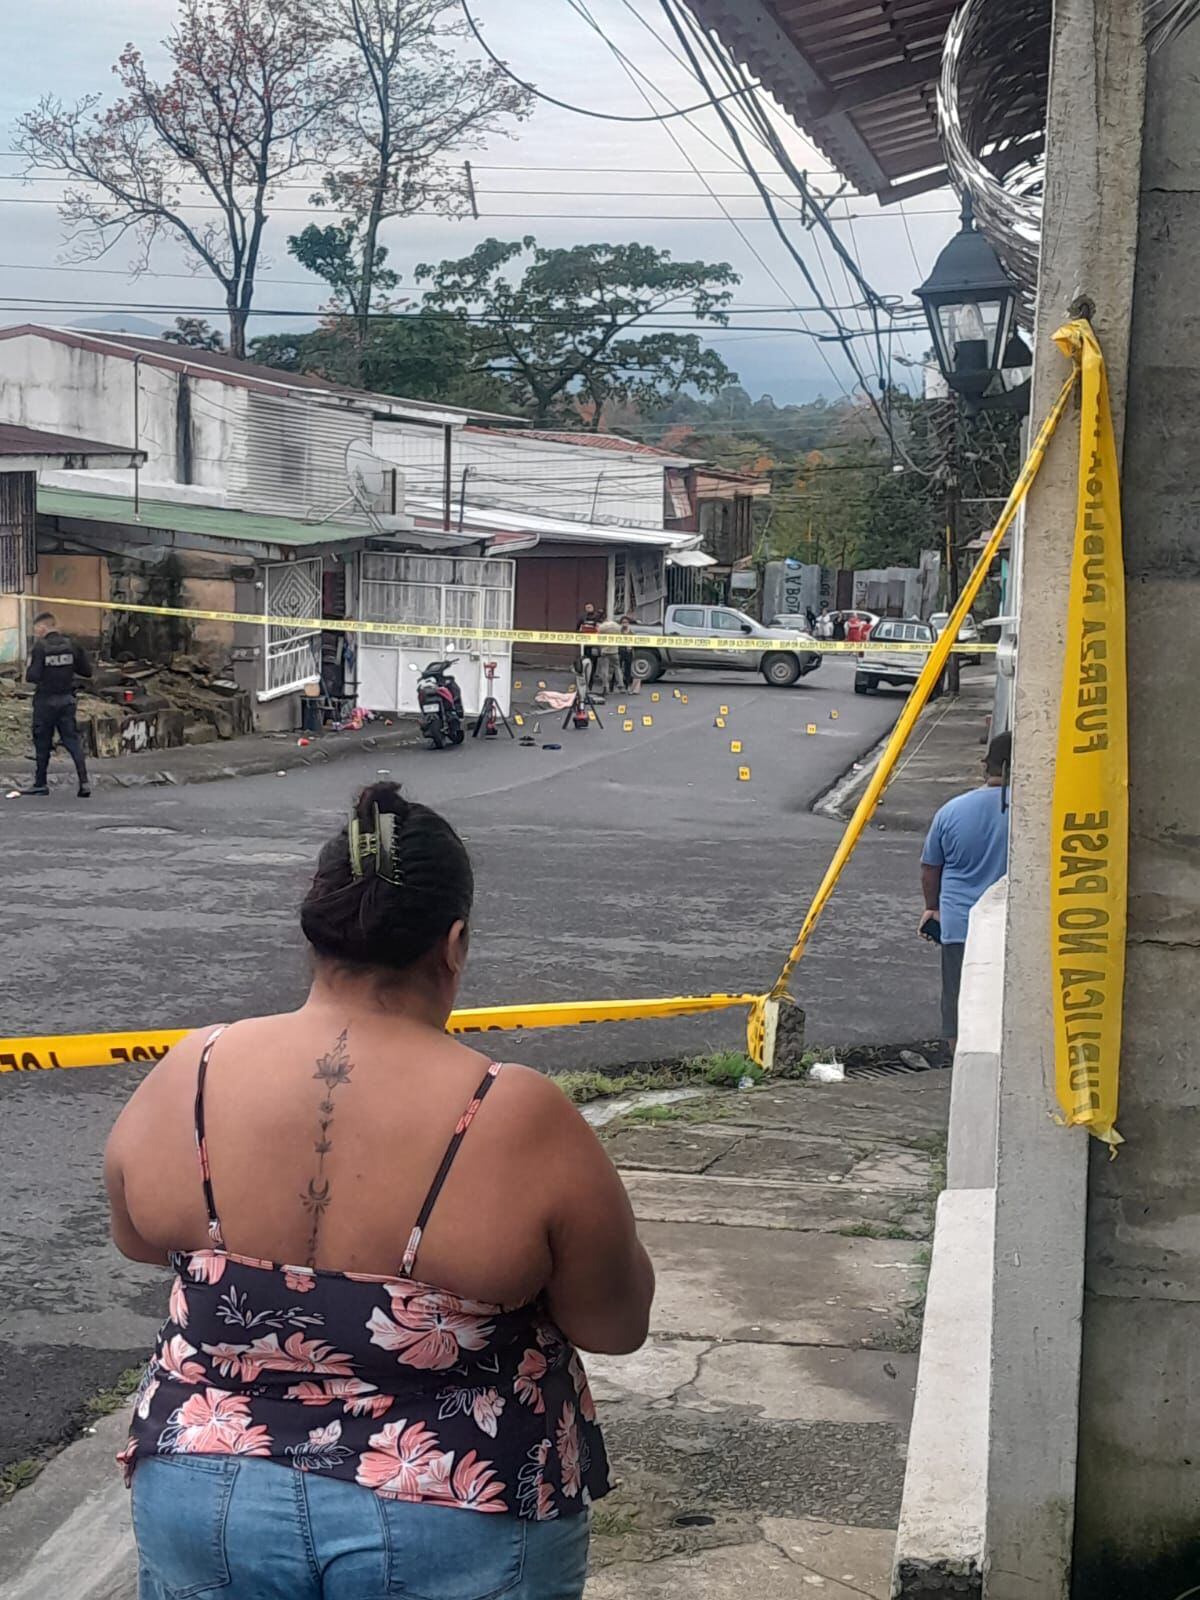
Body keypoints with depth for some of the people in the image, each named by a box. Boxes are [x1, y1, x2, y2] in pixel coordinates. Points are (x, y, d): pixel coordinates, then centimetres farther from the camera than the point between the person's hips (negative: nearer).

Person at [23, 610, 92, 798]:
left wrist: (29, 668, 2)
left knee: (42, 742, 9)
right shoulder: (71, 645, 0)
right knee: (72, 739, 4)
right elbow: (87, 671, 3)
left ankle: (41, 783, 18)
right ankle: (84, 781, -10)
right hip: (67, 699, 3)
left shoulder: (40, 647, -13)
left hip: (45, 700, -3)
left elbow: (32, 677, -18)